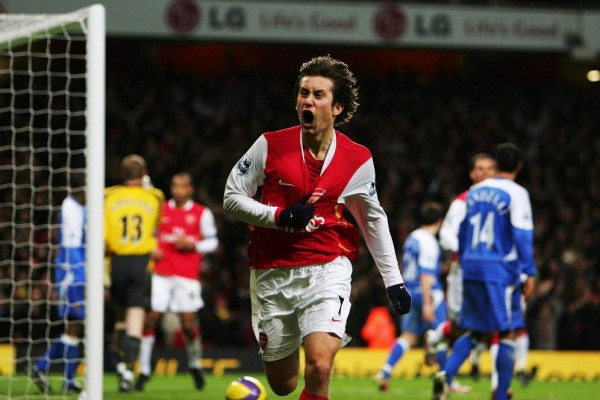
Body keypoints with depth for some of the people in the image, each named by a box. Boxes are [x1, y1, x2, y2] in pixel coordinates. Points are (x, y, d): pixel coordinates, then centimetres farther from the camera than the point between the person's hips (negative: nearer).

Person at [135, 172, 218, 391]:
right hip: (161, 273, 1)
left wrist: (192, 245, -10)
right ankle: (144, 370, 0)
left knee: (189, 324, -4)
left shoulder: (202, 213, 5)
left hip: (187, 276, -1)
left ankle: (195, 365, 22)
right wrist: (151, 250, -2)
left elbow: (212, 242, 7)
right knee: (150, 318, -8)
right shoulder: (160, 209, 10)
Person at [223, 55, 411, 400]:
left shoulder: (358, 160, -1)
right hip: (272, 276, 1)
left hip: (327, 271, -1)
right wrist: (280, 216, -16)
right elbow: (232, 198, 1)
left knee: (320, 368, -22)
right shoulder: (271, 146, -5)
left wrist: (394, 280, 11)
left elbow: (373, 220, 12)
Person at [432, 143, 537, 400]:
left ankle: (446, 374, -8)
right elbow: (522, 234, -13)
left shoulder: (476, 192, 11)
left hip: (472, 270, 6)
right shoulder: (516, 194, -7)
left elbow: (462, 233, 16)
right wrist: (529, 272, -9)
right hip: (500, 271, -6)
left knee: (474, 332, 14)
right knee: (506, 334, 2)